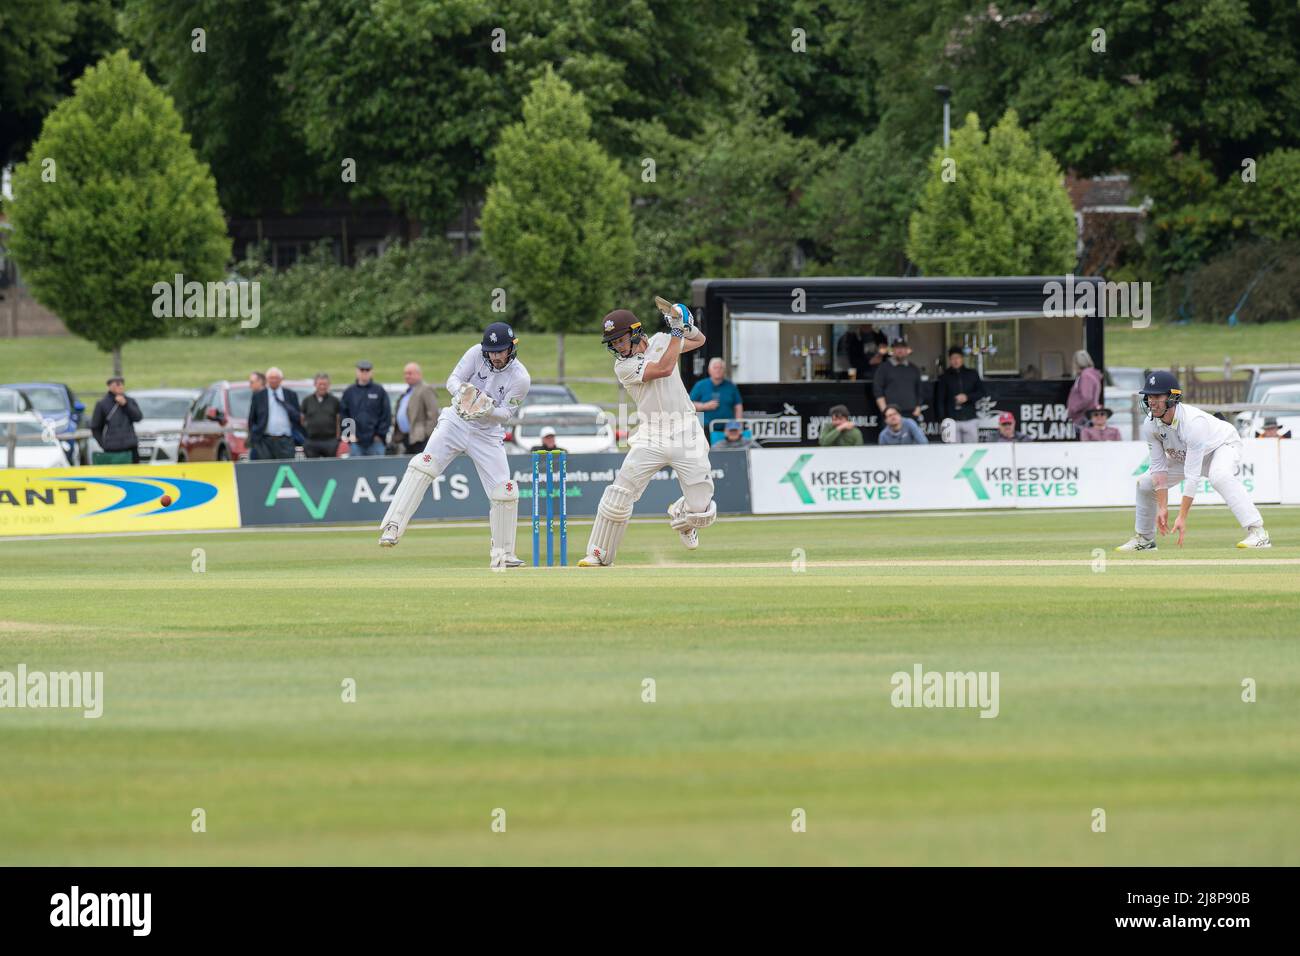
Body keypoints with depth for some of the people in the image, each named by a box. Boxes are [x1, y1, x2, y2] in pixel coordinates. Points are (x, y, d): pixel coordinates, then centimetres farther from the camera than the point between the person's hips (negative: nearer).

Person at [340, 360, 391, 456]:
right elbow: (343, 414, 9)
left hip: (376, 441, -1)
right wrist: (349, 434, -1)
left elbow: (387, 415, 2)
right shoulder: (349, 392, 8)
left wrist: (380, 434, -5)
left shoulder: (379, 391, 3)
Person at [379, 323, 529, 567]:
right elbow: (453, 379, -10)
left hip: (488, 435, 0)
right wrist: (462, 392, -33)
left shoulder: (520, 378, -14)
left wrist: (488, 408, -34)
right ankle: (392, 528, -25)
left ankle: (502, 555, 10)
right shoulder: (476, 353, -11)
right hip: (456, 422, 0)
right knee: (423, 466, -21)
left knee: (505, 492, -6)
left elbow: (507, 414, -12)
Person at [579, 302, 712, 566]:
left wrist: (687, 326, 1)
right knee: (619, 493, -16)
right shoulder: (624, 366, -7)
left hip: (686, 435, 2)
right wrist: (677, 331, -13)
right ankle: (599, 554, -3)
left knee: (701, 511, -1)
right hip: (651, 439, -2)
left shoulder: (661, 341, 6)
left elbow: (699, 340, 22)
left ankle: (680, 516, 36)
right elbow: (664, 369, -20)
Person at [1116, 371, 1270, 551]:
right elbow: (1159, 468, -15)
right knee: (1145, 483, 0)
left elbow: (1192, 476, -40)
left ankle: (1257, 532, -41)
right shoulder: (1150, 426, -21)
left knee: (1219, 476, -39)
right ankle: (1143, 539, 21)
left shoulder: (1193, 423, -41)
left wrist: (1182, 517, -41)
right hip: (1183, 454, 7)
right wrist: (1162, 508, -22)